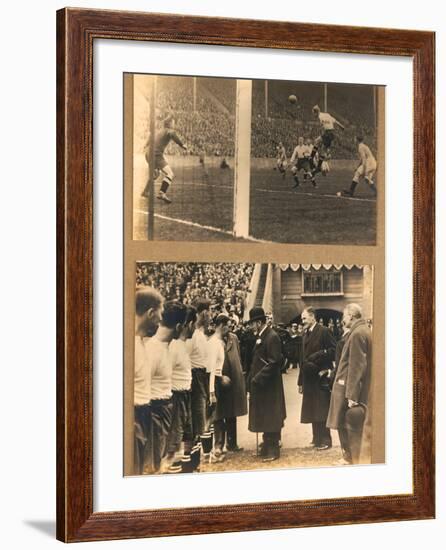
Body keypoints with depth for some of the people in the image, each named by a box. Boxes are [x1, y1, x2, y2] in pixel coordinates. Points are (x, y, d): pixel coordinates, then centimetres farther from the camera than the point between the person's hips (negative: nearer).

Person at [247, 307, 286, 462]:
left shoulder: (272, 337, -16)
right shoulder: (261, 337, 12)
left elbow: (274, 362, -22)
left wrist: (257, 378, -22)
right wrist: (252, 378, 8)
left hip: (268, 385, -9)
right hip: (260, 384, 9)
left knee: (270, 419, -1)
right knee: (264, 418, 15)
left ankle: (272, 451, 6)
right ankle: (267, 447, 24)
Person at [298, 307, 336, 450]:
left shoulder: (323, 331, -7)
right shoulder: (306, 334, 15)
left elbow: (334, 350, -11)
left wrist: (319, 355, -19)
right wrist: (301, 381, 15)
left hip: (321, 377, -8)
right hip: (309, 378, 8)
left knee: (322, 410, -5)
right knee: (312, 410, 10)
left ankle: (325, 440, 0)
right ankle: (317, 438, 18)